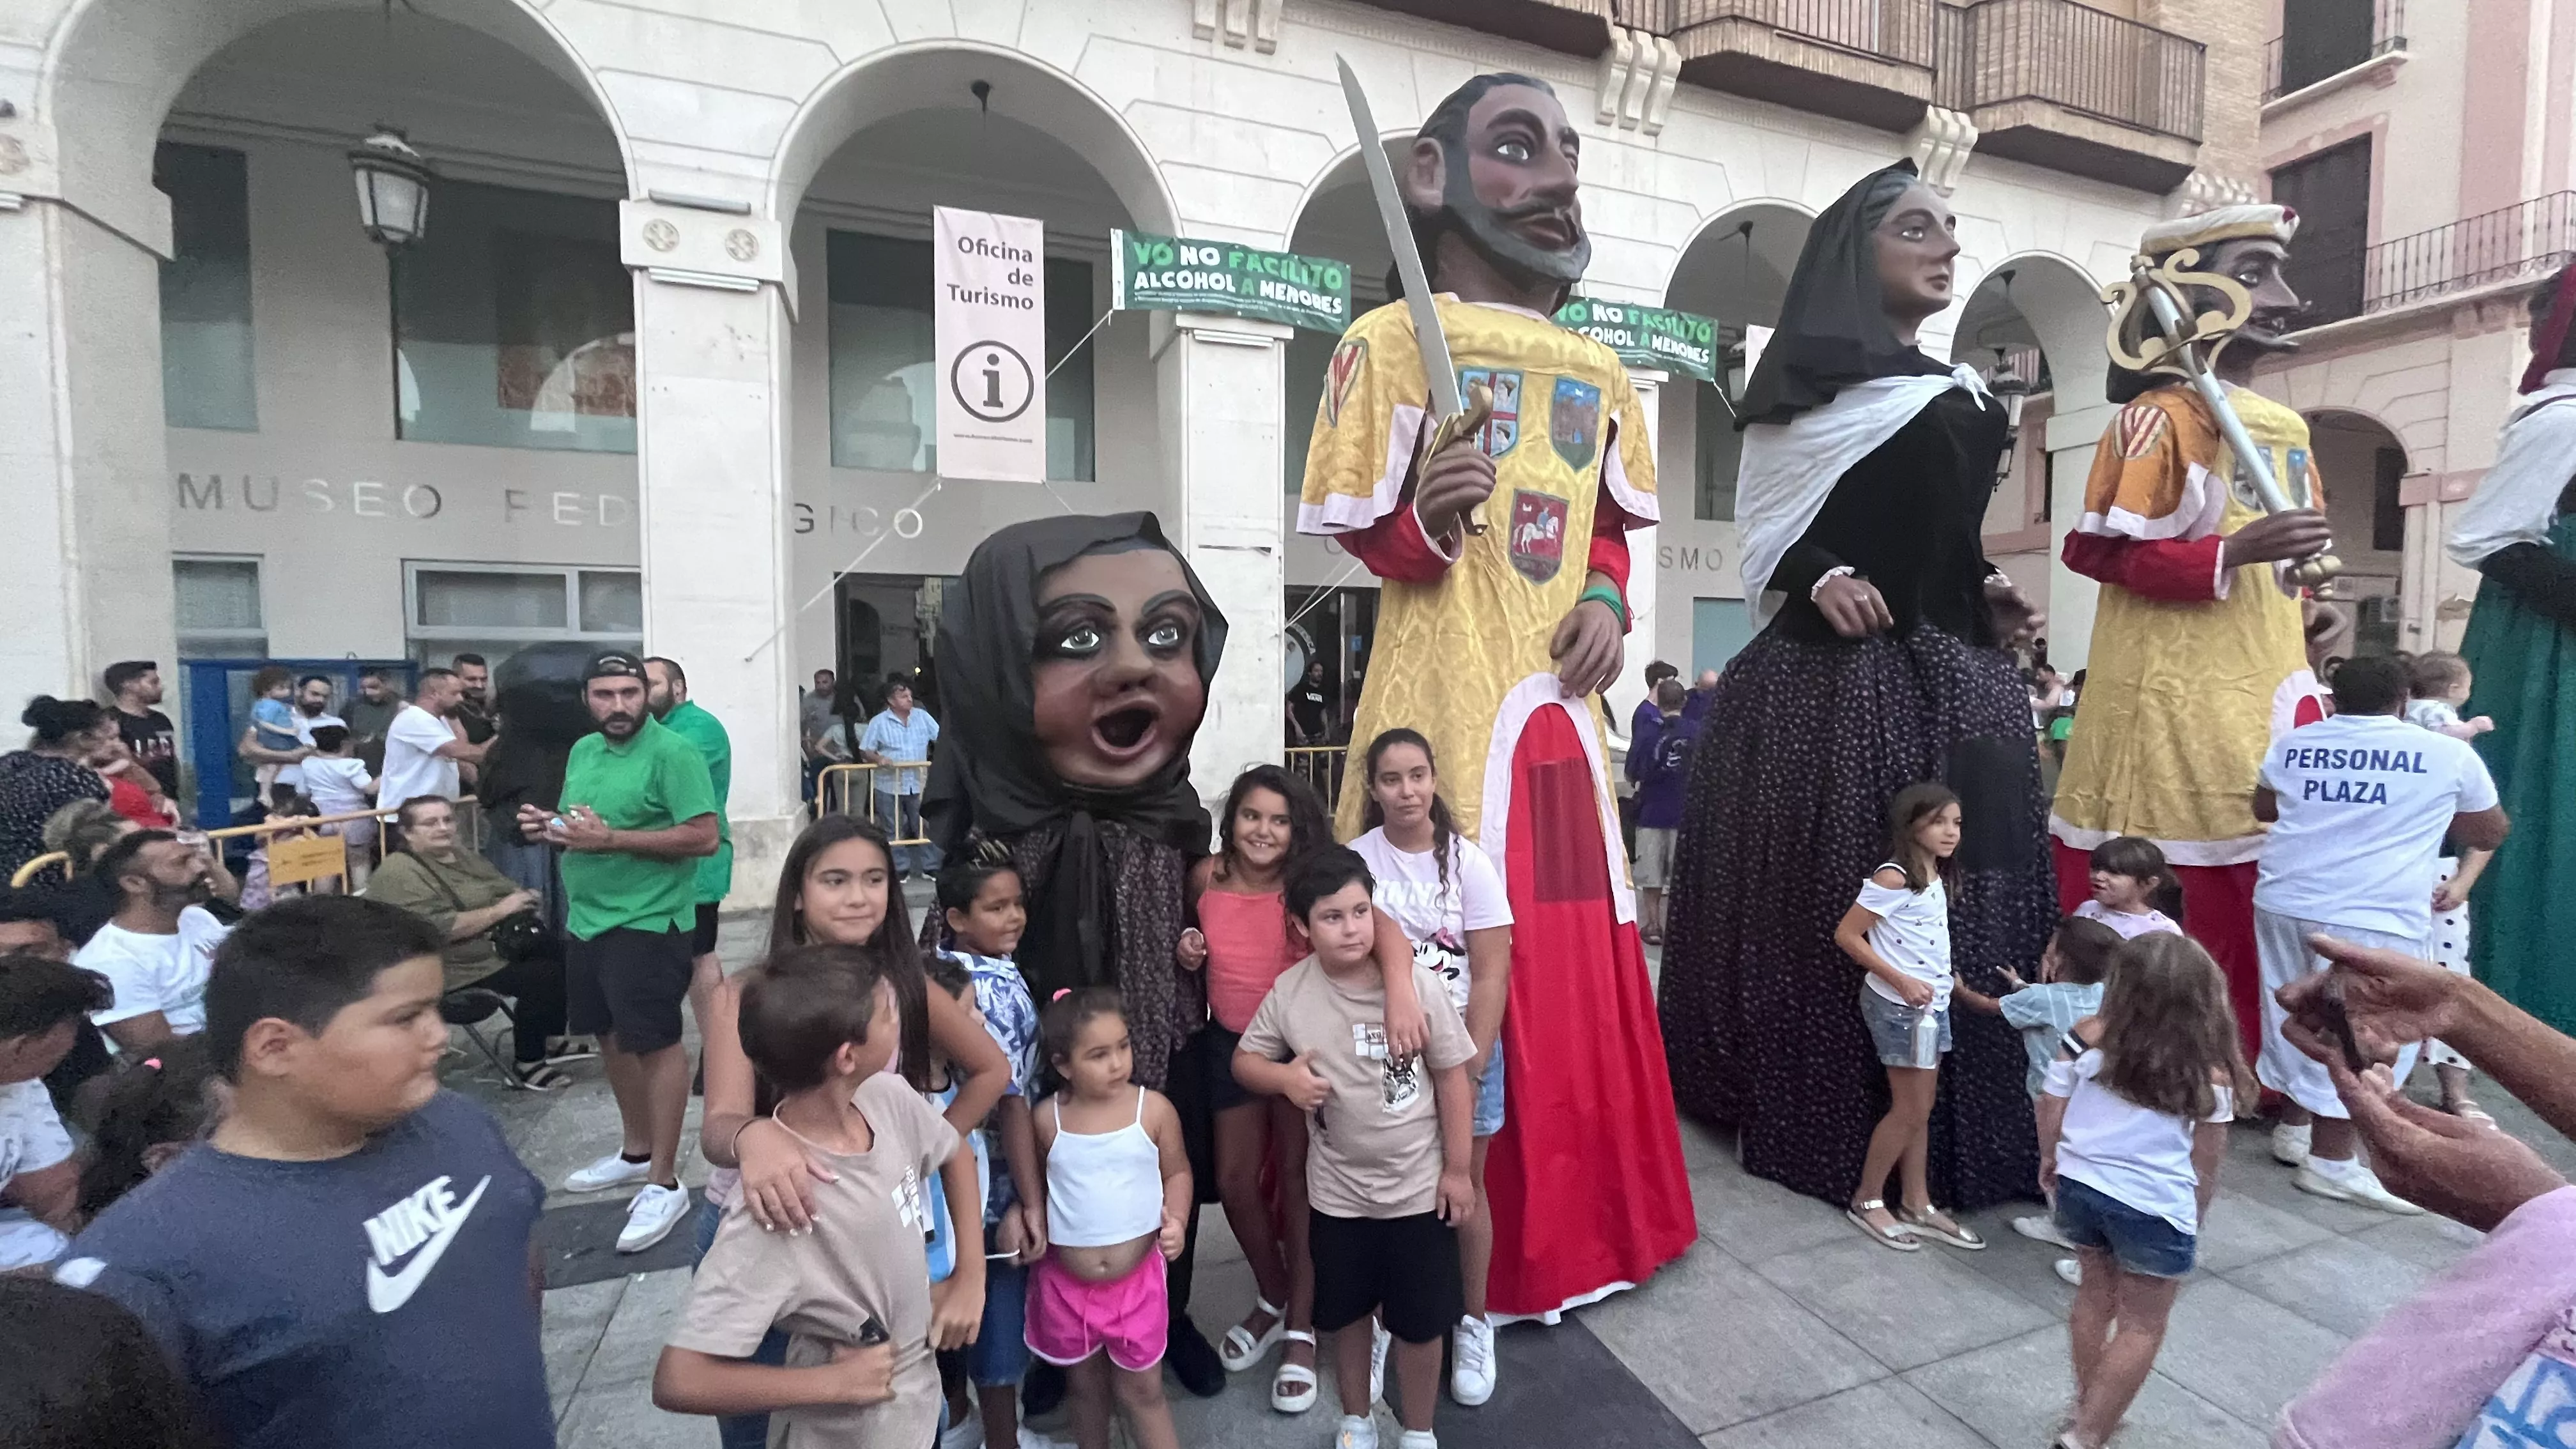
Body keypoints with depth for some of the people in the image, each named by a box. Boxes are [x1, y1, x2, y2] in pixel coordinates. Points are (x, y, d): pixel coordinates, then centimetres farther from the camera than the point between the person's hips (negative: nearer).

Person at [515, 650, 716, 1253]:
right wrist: (550, 826, 2)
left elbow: (704, 837, -21)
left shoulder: (672, 752, -14)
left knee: (656, 1043, -2)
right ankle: (636, 1151, 35)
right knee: (611, 1035, 18)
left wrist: (611, 839, -24)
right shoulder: (583, 751, 12)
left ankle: (665, 1183, 7)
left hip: (647, 922, -9)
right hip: (586, 919, 9)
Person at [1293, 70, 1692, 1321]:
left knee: (1576, 971, 14)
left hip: (1558, 707, 6)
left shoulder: (1598, 371, 15)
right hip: (1440, 705, -6)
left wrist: (1608, 601, 3)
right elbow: (1359, 530, -2)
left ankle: (1574, 1225, 36)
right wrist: (1420, 528, -23)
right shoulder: (1391, 340, -3)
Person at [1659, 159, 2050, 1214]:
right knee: (1838, 899, -4)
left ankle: (1957, 1133, 23)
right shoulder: (1813, 380, -1)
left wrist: (1989, 595, 6)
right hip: (1832, 680, -7)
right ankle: (1833, 1132, 10)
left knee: (1957, 893, 8)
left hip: (1953, 678, 7)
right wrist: (1821, 577, -22)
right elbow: (1766, 532, -4)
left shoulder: (1964, 398, 20)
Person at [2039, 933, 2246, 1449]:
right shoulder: (2211, 1070, -15)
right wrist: (2195, 1216, 12)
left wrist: (2050, 1160, 17)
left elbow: (2051, 1109, -2)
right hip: (2155, 1207, -3)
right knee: (2143, 1325, 14)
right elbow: (2208, 1157, -5)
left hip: (2080, 1187, 3)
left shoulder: (2087, 1036, -11)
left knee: (2095, 1295, 23)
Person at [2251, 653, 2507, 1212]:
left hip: (2284, 902, 4)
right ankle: (2330, 1160, 8)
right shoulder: (2448, 754, 1)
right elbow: (2490, 835, 15)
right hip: (2372, 915, -4)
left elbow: (2263, 808, 25)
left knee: (2293, 1015, 16)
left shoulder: (2294, 744, 9)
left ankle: (2294, 1126, 30)